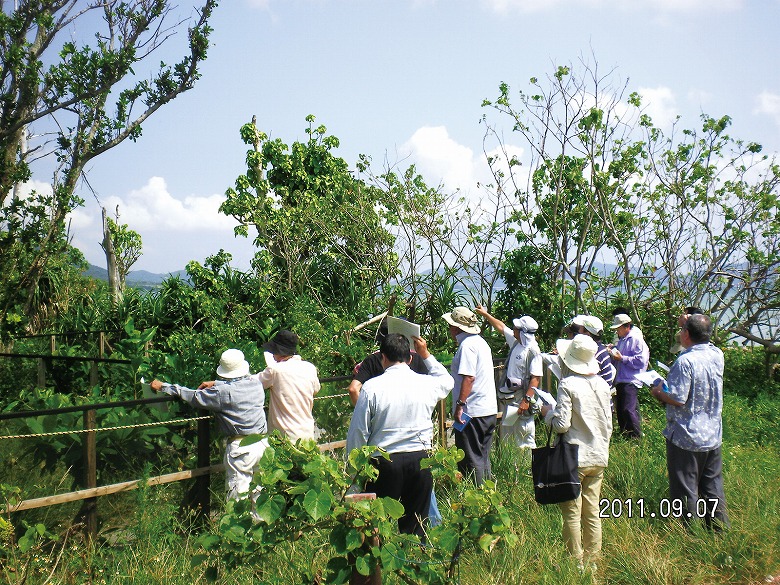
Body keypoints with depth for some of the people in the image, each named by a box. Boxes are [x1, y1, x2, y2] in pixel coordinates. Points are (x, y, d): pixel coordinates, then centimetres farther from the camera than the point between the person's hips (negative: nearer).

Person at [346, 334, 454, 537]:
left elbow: (358, 433, -4)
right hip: (420, 459, 3)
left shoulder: (371, 387, -7)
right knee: (415, 527, 13)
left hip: (384, 462, -3)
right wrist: (426, 354, 33)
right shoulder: (426, 383, 1)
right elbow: (447, 381, 27)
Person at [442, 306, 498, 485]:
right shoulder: (481, 342, 16)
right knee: (482, 458, 16)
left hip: (471, 411, -10)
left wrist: (459, 405, -22)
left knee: (470, 461, -2)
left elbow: (468, 377, -22)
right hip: (489, 409, 10)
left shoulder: (467, 345, -15)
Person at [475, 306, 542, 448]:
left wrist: (527, 400, -26)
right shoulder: (515, 342, 8)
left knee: (524, 441, -8)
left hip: (521, 399, -9)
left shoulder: (533, 350, -17)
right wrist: (485, 314, 32)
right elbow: (501, 327, 25)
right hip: (508, 398, 9)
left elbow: (536, 378, -21)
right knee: (506, 437, 14)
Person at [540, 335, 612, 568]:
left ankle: (576, 562, 10)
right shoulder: (602, 384, 5)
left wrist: (548, 412, 2)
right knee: (592, 511, 13)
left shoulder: (567, 384, -15)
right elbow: (609, 424, 11)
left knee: (572, 513, 4)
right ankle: (592, 560, 20)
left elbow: (561, 425, -17)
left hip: (575, 457, -6)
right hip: (599, 457, 6)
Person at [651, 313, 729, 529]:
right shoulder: (717, 355, 0)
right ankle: (721, 530, 24)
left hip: (686, 438, -7)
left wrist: (658, 392, -5)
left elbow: (678, 399, -23)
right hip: (713, 436, 7)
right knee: (713, 488, 17)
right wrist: (691, 324, 17)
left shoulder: (685, 361, -21)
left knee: (685, 491, 5)